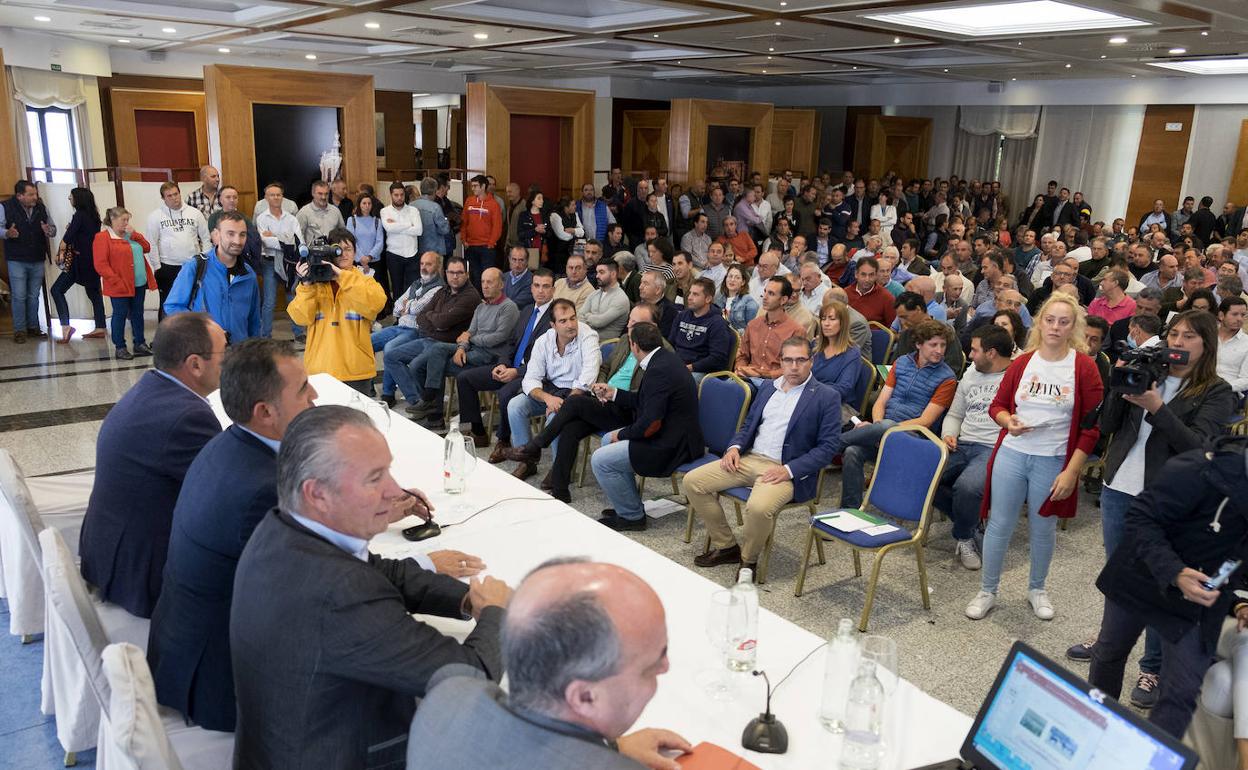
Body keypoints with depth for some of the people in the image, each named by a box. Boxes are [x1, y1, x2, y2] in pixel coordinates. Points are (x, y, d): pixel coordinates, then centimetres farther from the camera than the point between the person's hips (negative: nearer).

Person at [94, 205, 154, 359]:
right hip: (120, 286, -7)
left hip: (139, 284, 7)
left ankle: (140, 344, 20)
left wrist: (135, 235, -3)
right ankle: (120, 348, 9)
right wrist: (117, 281, -18)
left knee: (137, 314, 12)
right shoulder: (102, 237, -8)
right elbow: (100, 265, -14)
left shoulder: (129, 235, 15)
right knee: (120, 314, 1)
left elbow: (146, 248, 11)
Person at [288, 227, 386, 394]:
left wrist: (342, 276, -20)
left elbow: (375, 304, -18)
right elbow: (301, 317, -3)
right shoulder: (315, 282, 7)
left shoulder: (365, 281, 5)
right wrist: (306, 285, -14)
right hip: (319, 370, 1)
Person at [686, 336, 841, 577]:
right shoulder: (768, 387, 16)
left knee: (758, 508, -36)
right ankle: (726, 546, 6)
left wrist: (789, 470, -17)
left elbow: (828, 446, -8)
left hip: (788, 470, -6)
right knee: (692, 481, -7)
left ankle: (748, 559, -4)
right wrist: (735, 447, 1)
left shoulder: (826, 397, -3)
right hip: (749, 458, 6)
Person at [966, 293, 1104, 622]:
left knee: (1042, 530, 13)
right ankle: (987, 591, 22)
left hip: (1054, 462, -2)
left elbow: (1091, 425, -7)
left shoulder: (1084, 367, -6)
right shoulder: (1022, 363, 2)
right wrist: (1008, 420, -14)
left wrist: (1071, 472, -11)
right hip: (1012, 455, 2)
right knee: (999, 525, 7)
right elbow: (997, 405, 11)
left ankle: (1037, 589, 36)